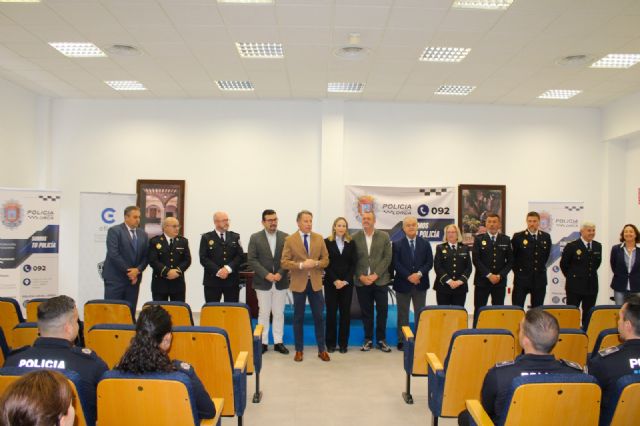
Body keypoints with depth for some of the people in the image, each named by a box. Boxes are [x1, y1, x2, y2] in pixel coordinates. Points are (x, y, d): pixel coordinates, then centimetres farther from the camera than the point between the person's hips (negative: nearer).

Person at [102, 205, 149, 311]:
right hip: (115, 278, -5)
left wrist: (137, 270, -8)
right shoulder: (114, 231, -4)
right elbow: (113, 254, -13)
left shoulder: (143, 234, 13)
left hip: (134, 278, 5)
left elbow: (145, 256, 9)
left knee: (130, 311, 5)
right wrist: (128, 271, -12)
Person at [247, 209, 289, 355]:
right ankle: (263, 342, 14)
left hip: (281, 282, 1)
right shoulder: (255, 238, 0)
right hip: (263, 282, -1)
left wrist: (280, 273, -13)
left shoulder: (285, 237, 3)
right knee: (263, 313, 5)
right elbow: (252, 259, -5)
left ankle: (278, 342, 16)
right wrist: (266, 274, -15)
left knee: (279, 313, 7)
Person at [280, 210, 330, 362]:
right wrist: (301, 265, -21)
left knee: (319, 316, 6)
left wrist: (316, 263, -15)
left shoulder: (319, 238, 5)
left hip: (316, 282, 2)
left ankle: (322, 349, 17)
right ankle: (299, 350, 18)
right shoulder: (290, 240, -3)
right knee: (299, 317, 7)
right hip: (299, 283, -2)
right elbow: (284, 262, -8)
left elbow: (326, 259, 6)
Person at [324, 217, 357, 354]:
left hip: (347, 283, 2)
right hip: (331, 283, -2)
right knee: (331, 312, 2)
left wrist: (346, 281, -9)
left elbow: (353, 264, 3)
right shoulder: (327, 242, 1)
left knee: (345, 312, 3)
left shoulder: (351, 243, 7)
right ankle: (331, 343, 11)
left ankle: (343, 343, 11)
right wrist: (335, 280, -13)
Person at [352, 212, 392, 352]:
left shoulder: (384, 236, 2)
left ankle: (381, 339, 16)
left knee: (382, 310, 3)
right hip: (362, 281, 0)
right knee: (366, 311, 7)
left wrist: (375, 275, -11)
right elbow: (353, 260, 2)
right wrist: (361, 276, -9)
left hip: (380, 280, 0)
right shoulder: (355, 237, 3)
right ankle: (368, 339, 18)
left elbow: (387, 258, -2)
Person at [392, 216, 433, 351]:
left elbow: (429, 262, 0)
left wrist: (419, 274, -16)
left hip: (420, 283, 2)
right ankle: (402, 340, 13)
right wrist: (408, 276, -17)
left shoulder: (425, 243, 7)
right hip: (403, 283, -2)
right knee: (403, 314, 5)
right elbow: (396, 264, -7)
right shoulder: (397, 244, 0)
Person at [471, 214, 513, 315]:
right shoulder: (479, 239, 2)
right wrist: (489, 275, -12)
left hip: (500, 281, 2)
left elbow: (510, 261, 6)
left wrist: (500, 275, -7)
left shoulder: (506, 240, 8)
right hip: (482, 281, -2)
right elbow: (476, 260, -5)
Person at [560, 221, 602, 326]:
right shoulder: (571, 246, -9)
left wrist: (590, 274, 14)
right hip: (575, 286, -5)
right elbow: (563, 264, 0)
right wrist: (571, 277, 5)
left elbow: (597, 263, 20)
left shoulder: (598, 246, 6)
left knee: (588, 313, 11)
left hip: (592, 286, 5)